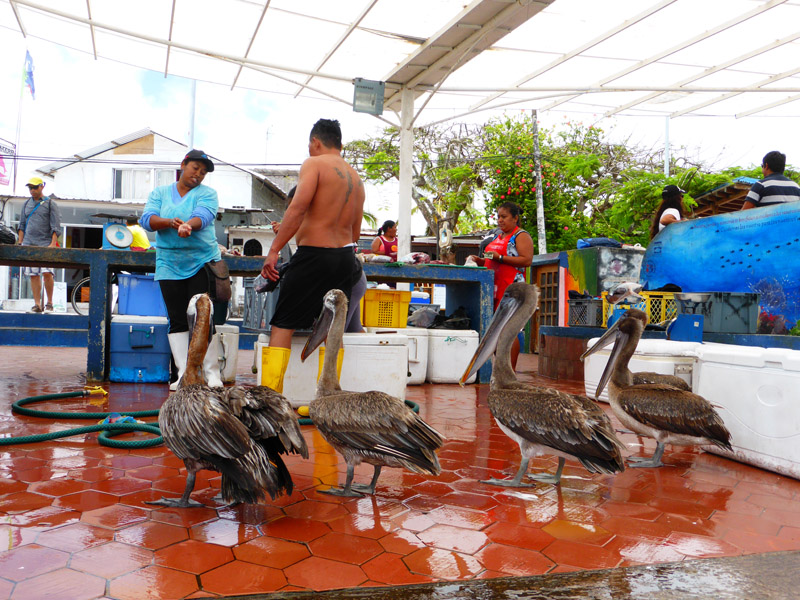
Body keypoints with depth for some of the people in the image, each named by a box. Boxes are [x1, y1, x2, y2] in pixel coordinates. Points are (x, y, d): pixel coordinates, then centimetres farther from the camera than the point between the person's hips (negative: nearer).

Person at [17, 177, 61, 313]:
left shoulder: (50, 203, 3)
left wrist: (53, 243, -12)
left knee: (47, 273, -14)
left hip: (45, 243, -4)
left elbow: (56, 226, -3)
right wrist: (20, 243, 12)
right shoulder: (27, 203, 16)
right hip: (29, 244, 4)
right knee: (33, 275, 1)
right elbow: (22, 225, 20)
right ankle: (37, 304, 5)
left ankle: (49, 302, -1)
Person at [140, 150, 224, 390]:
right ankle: (183, 373, 10)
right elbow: (147, 219, -3)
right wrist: (170, 222, -23)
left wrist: (188, 225, -38)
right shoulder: (160, 193, 13)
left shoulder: (207, 194, 4)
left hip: (202, 262, -3)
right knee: (177, 320, 4)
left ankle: (212, 372, 3)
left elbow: (202, 216, -16)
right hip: (169, 265, 3)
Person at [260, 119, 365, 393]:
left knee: (281, 327, -1)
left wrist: (274, 250, -17)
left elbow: (298, 208, -18)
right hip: (345, 257, 7)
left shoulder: (314, 163, -3)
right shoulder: (356, 177, 17)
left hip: (314, 255, -7)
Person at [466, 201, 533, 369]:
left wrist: (499, 257, -17)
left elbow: (527, 260, -14)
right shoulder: (498, 237, 24)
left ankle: (510, 370, -6)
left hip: (511, 288, -8)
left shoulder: (521, 236, -1)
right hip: (494, 288, 8)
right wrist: (480, 260, 12)